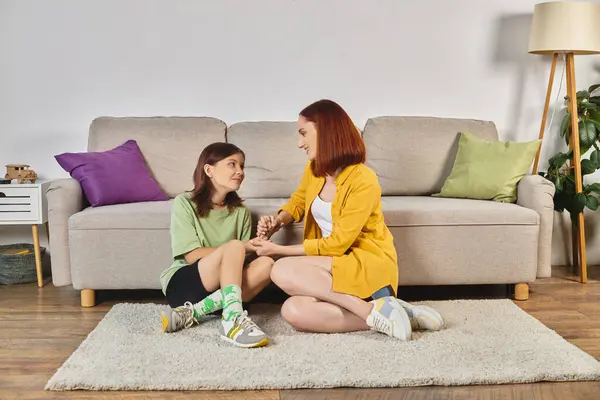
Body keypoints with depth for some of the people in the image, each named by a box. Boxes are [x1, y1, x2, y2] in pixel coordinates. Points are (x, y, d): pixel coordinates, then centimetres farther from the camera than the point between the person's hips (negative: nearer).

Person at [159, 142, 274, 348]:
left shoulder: (240, 212, 9)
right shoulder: (184, 203, -5)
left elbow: (243, 260, 6)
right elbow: (192, 256, -14)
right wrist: (242, 248, -19)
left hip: (220, 288, 5)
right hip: (181, 284, -5)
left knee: (266, 264, -24)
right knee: (233, 247, -28)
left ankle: (191, 313, -30)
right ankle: (232, 320, -42)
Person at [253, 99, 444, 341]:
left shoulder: (363, 181, -18)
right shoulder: (313, 170, 5)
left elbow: (337, 244, -19)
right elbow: (299, 200, 28)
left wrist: (279, 250, -13)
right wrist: (278, 221, 5)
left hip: (368, 264, -6)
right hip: (333, 264, 7)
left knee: (282, 271, -28)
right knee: (293, 311, -25)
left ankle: (373, 308, -25)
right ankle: (375, 310, -20)